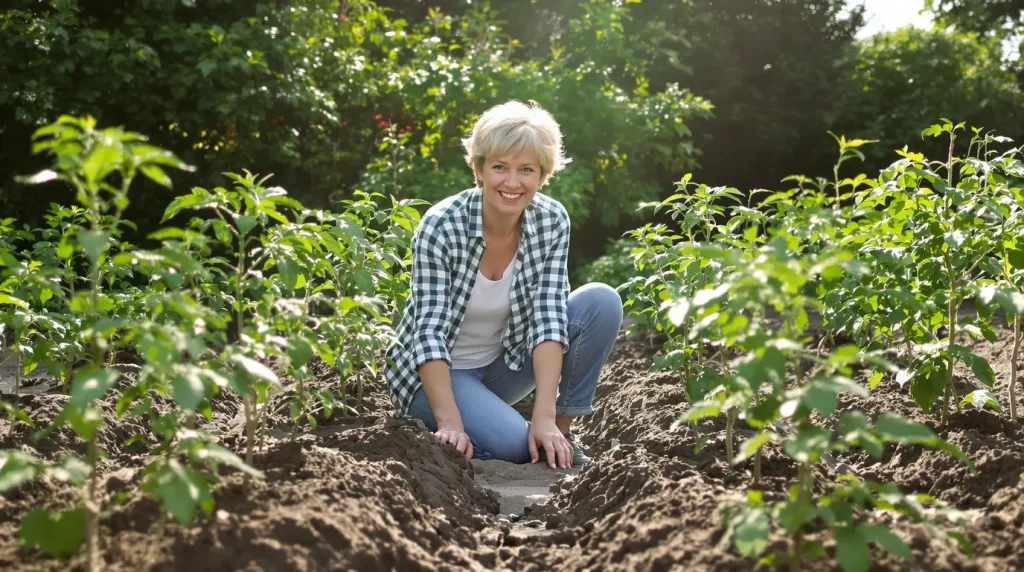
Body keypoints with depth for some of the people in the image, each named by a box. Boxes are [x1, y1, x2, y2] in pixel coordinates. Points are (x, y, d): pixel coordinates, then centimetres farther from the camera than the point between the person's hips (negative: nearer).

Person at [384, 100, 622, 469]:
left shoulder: (553, 221, -12)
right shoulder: (440, 227, -24)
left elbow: (548, 317, -18)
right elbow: (430, 331, -26)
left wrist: (545, 418, -27)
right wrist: (451, 424, -35)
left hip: (504, 365, 4)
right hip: (439, 372, -4)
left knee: (602, 301, -17)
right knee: (512, 444, -31)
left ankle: (561, 430, -4)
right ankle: (432, 424, 1)